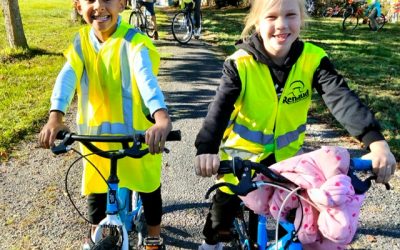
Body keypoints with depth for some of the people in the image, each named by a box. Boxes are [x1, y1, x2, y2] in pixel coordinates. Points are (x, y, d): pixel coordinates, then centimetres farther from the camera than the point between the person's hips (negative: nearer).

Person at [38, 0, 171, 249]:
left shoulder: (133, 41, -17)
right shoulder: (81, 41, -3)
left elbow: (146, 77, -35)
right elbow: (67, 77, -18)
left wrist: (162, 117, -53)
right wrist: (55, 117, -36)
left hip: (136, 131, -3)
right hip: (96, 132, 4)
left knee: (148, 187, 13)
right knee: (96, 190, 16)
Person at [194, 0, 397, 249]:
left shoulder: (313, 59, -17)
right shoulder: (241, 63, -22)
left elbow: (342, 98, -29)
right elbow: (220, 108, -32)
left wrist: (376, 141, -43)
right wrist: (206, 149, -50)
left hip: (286, 153, 2)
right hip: (242, 153, -1)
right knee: (225, 208, 15)